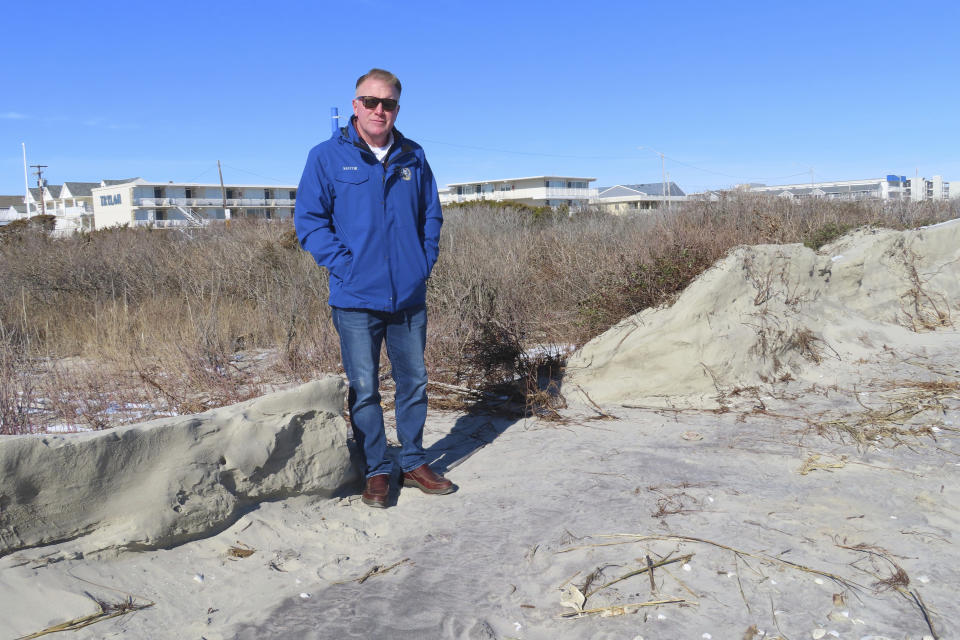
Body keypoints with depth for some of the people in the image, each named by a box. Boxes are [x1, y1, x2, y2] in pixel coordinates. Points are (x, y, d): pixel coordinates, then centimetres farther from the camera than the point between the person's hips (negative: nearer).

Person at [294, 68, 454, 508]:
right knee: (364, 389, 4)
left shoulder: (413, 157, 9)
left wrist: (425, 262, 6)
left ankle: (413, 463, 27)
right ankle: (376, 471, 18)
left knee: (414, 382, 11)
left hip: (410, 296, 4)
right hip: (356, 299, -3)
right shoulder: (327, 157, -2)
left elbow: (431, 214, 18)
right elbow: (308, 220, -3)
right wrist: (344, 265, -12)